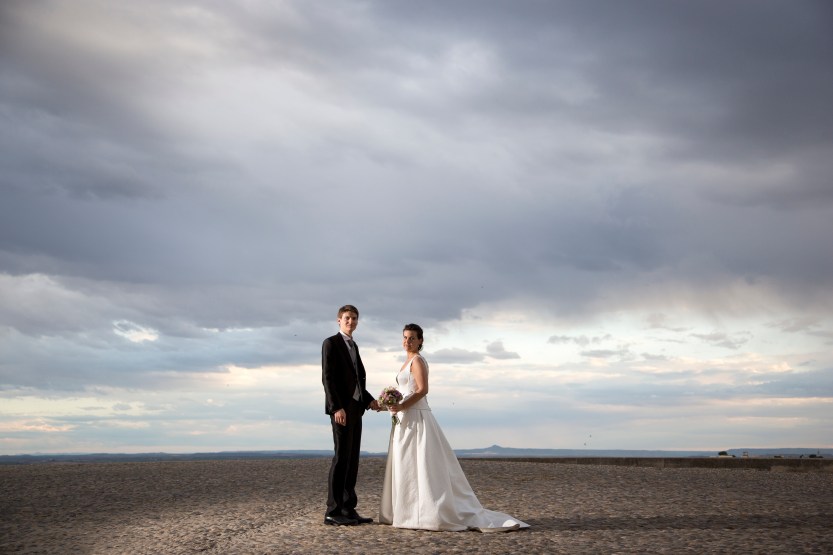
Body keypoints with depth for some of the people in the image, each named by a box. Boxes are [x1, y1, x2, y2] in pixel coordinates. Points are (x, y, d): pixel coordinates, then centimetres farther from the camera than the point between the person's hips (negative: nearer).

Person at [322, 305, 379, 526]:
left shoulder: (353, 346, 21)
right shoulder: (331, 343, -5)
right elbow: (327, 378, -14)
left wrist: (369, 400, 8)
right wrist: (337, 408, -22)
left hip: (355, 408, 9)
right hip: (341, 408, -8)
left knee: (352, 460, 6)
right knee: (341, 458, -11)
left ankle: (348, 509, 9)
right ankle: (333, 511, -8)